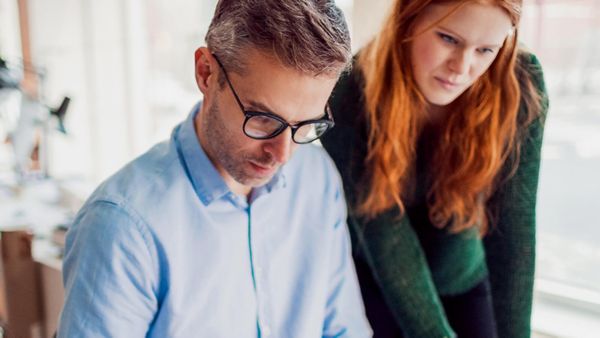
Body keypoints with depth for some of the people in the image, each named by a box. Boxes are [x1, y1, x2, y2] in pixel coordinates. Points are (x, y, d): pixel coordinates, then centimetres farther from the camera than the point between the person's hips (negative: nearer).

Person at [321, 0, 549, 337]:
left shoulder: (521, 87, -20)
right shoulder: (351, 97, -25)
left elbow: (513, 224, -21)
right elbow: (384, 235, -26)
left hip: (464, 285, 2)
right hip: (367, 284, -1)